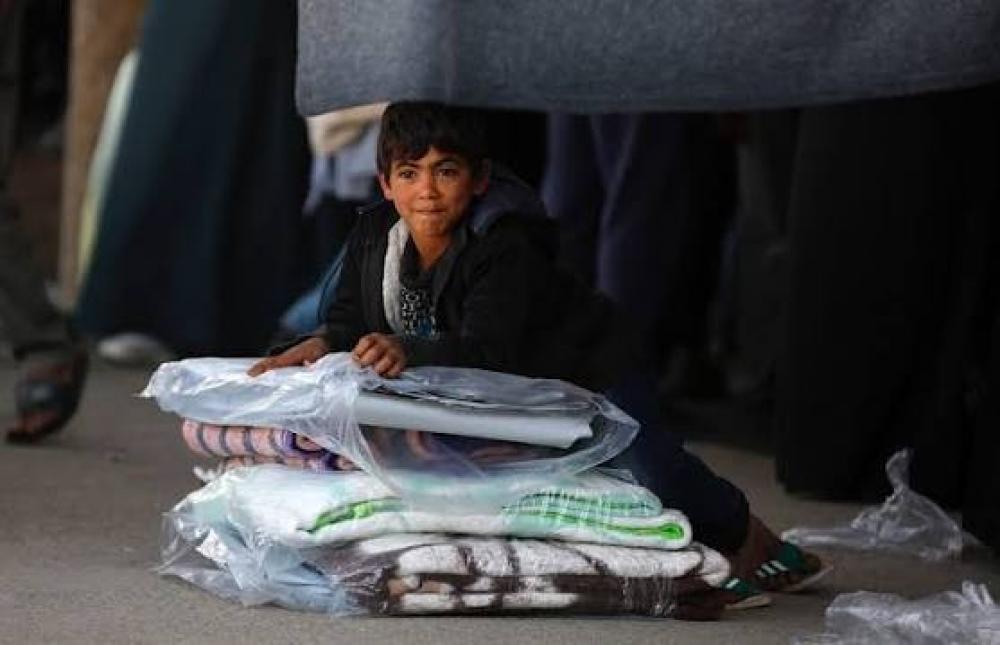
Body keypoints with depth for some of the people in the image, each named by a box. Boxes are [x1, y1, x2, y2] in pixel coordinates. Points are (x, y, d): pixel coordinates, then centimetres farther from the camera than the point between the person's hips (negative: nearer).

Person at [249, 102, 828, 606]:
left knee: (650, 472, -23)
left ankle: (753, 542, 7)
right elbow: (353, 325, -16)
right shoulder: (374, 237, -14)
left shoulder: (504, 250, -35)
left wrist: (409, 352, -67)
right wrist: (322, 347, -40)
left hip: (583, 372, -7)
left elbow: (487, 349, -49)